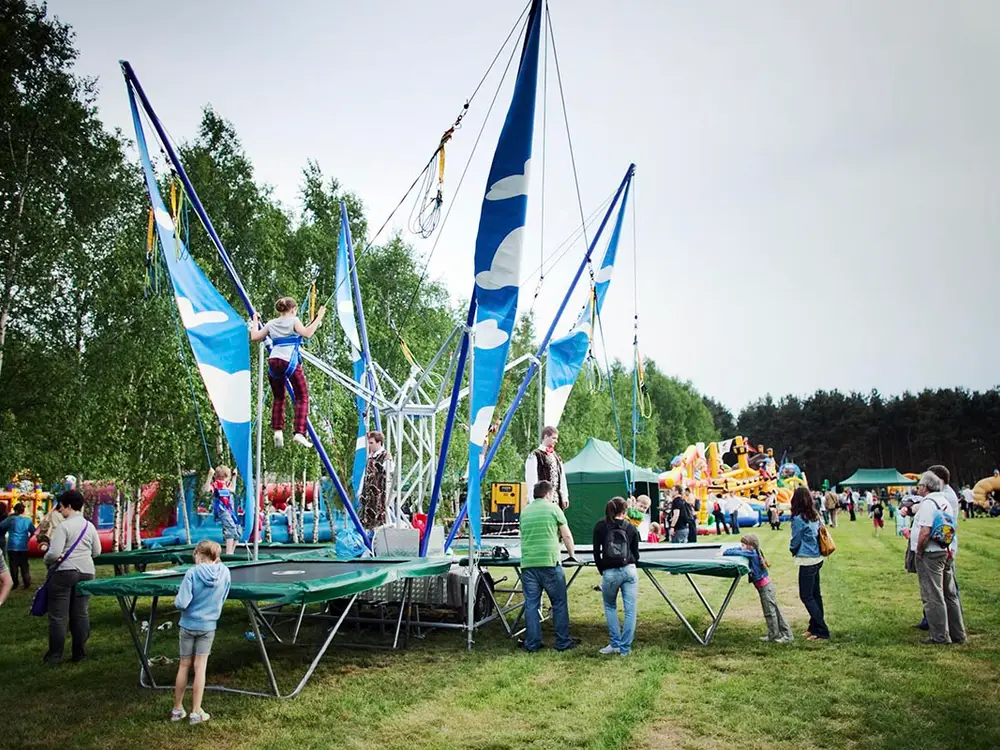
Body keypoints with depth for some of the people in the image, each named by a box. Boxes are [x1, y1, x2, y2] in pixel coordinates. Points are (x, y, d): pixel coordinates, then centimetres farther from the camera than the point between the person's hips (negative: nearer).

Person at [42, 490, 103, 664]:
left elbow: (54, 553, -16)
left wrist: (46, 560, 4)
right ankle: (79, 653, 14)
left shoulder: (63, 526, -11)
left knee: (58, 615, 3)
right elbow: (97, 552, 15)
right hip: (86, 573, 5)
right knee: (81, 614, 9)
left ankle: (55, 655, 9)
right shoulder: (90, 526, 8)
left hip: (63, 572, -5)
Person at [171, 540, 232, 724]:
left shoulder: (192, 573, -18)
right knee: (200, 668, 7)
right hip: (208, 626, 1)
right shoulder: (224, 572, -7)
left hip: (188, 625, -1)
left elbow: (181, 603, -20)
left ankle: (177, 709, 24)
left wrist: (177, 598, 1)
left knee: (184, 666, 13)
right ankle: (196, 712, 11)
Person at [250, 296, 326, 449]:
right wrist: (318, 318, -4)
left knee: (278, 398, 19)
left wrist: (255, 321, 35)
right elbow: (307, 334, -11)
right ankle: (299, 432, -9)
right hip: (290, 361, -5)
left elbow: (254, 337, 21)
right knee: (302, 396, 3)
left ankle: (277, 430, 5)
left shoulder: (271, 323, 18)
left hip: (273, 361, 5)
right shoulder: (293, 320, 5)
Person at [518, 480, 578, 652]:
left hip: (527, 564, 4)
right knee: (559, 604, 7)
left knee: (531, 605, 7)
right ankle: (563, 643, 13)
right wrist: (572, 554, 22)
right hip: (549, 562, -4)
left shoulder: (524, 511, 14)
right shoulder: (553, 508, 2)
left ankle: (532, 644, 10)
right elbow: (566, 535, 7)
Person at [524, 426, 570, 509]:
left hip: (557, 499, 7)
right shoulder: (534, 456, -5)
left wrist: (565, 496, 13)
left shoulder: (556, 457, 19)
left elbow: (562, 477, 20)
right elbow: (531, 479, -11)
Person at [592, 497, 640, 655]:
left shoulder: (600, 526, 4)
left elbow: (596, 552, 3)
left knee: (610, 607, 19)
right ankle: (625, 647, 6)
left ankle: (615, 644, 15)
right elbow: (636, 554, 14)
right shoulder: (631, 528, 8)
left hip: (610, 572, 0)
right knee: (630, 609, 6)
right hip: (629, 571, 1)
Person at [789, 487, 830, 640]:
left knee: (806, 596, -2)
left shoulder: (798, 518, -17)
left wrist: (792, 549, 13)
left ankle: (822, 631, -1)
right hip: (817, 558, 8)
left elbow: (795, 541, -8)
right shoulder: (815, 516, 5)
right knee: (815, 594, 15)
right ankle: (814, 627, 23)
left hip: (807, 561, -8)